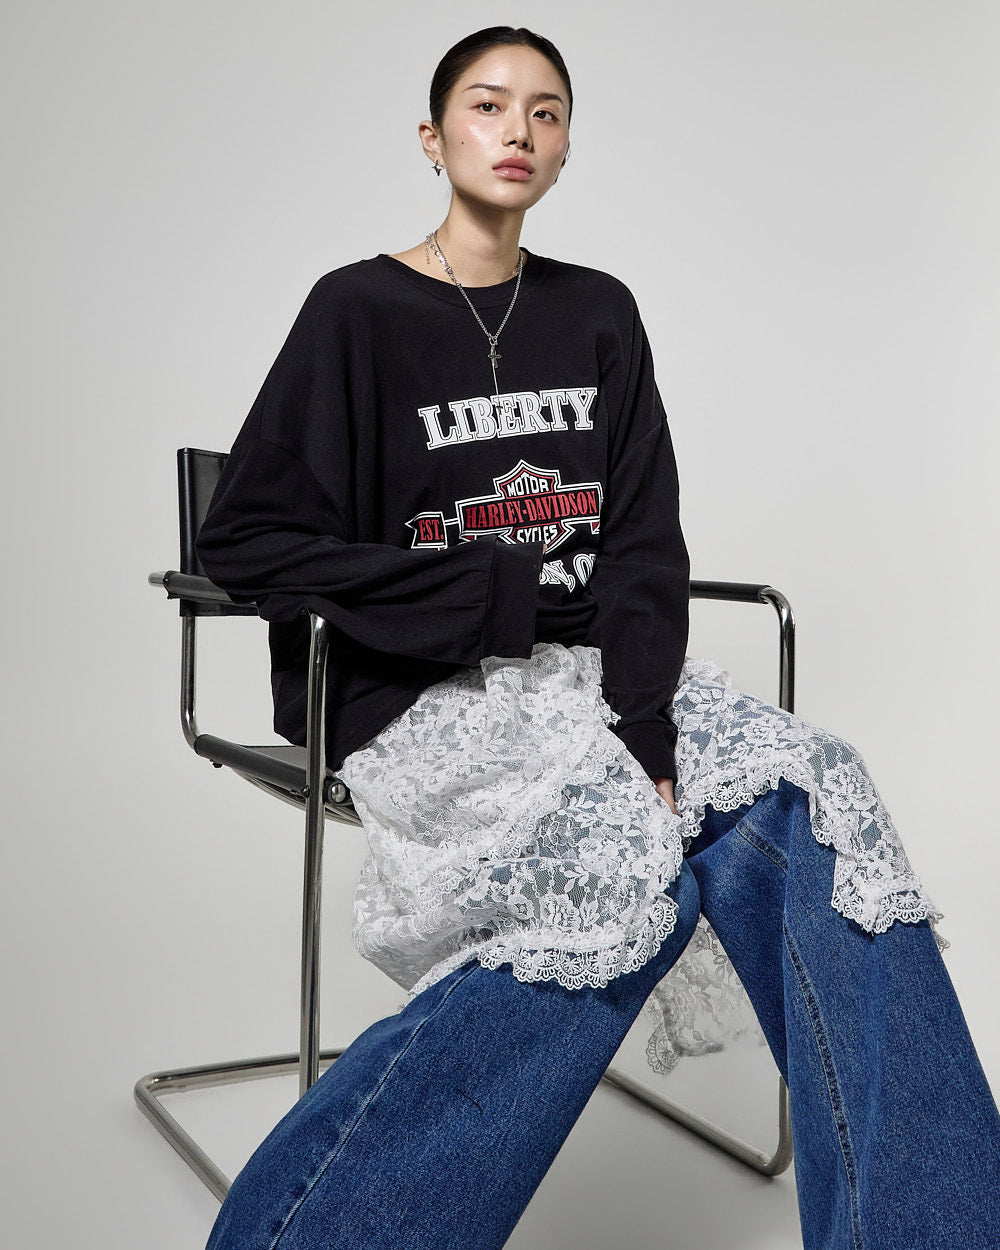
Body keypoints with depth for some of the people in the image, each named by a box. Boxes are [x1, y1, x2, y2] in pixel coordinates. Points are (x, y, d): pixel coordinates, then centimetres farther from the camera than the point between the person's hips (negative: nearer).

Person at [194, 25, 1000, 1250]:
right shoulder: (359, 312, 0)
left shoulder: (600, 315, 12)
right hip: (427, 693, -4)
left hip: (596, 670, 4)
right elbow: (244, 540, -7)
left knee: (801, 805, -22)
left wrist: (644, 726, -16)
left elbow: (645, 548, 4)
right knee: (630, 862, -30)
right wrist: (512, 593, -10)